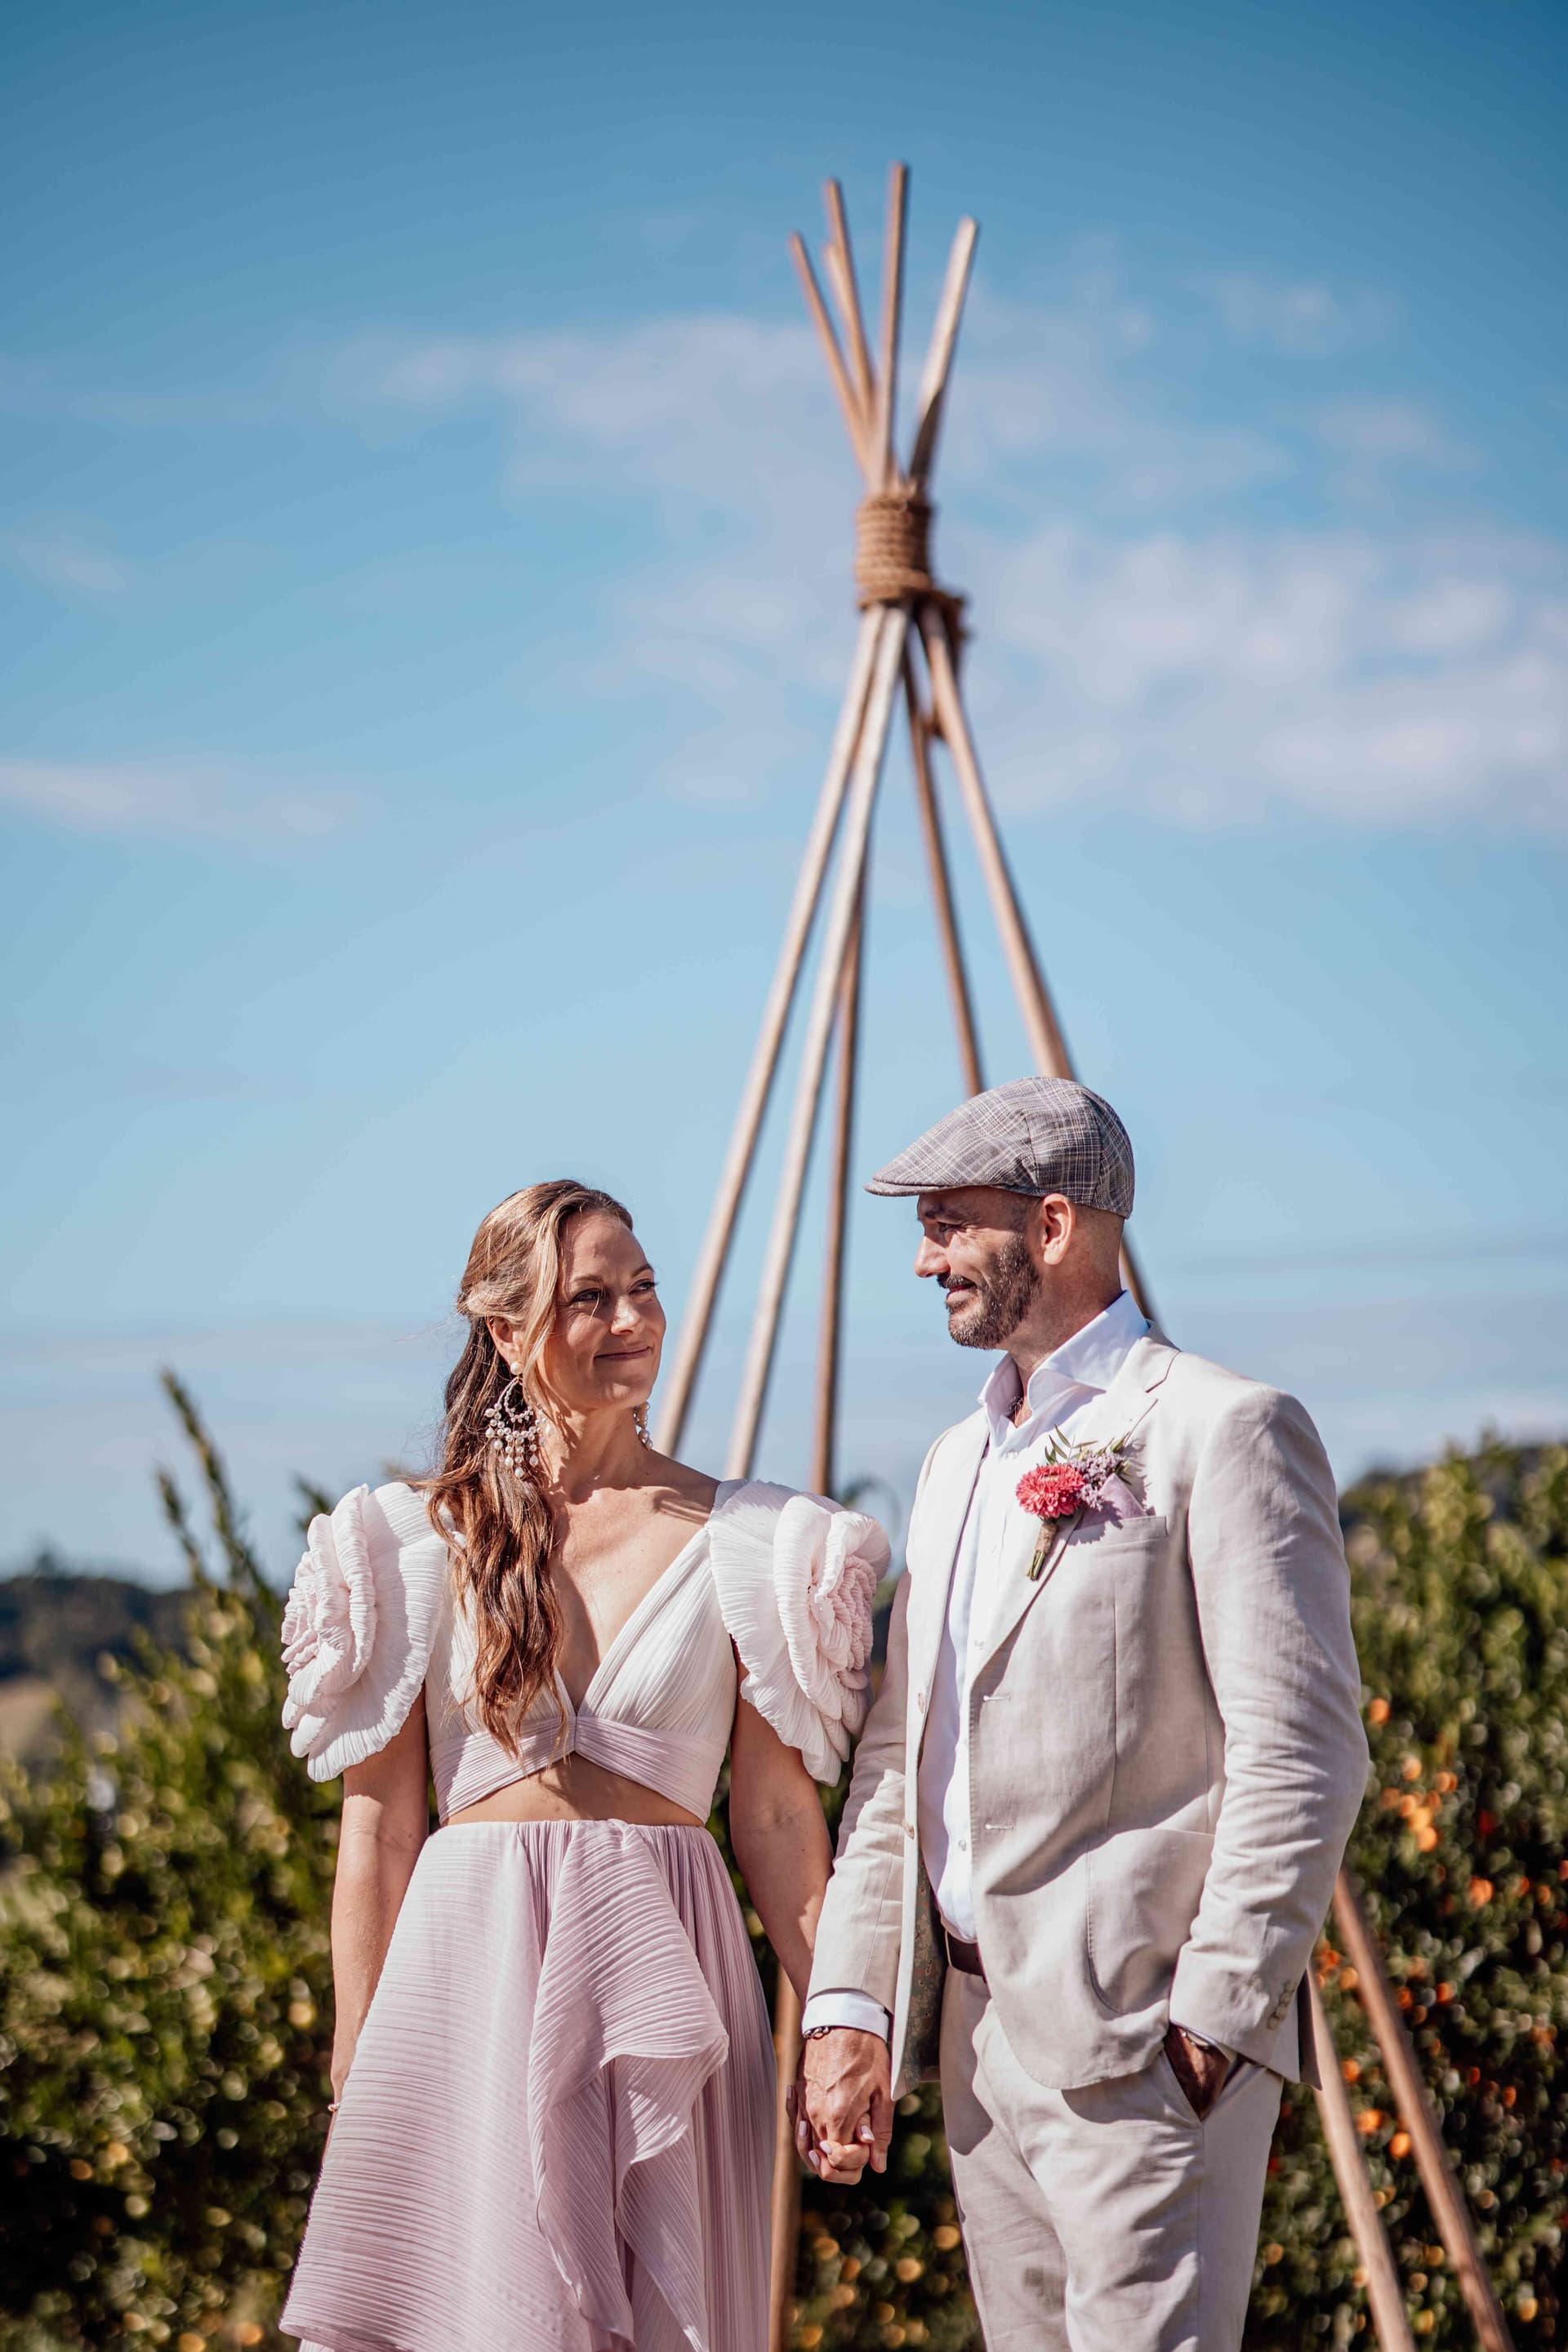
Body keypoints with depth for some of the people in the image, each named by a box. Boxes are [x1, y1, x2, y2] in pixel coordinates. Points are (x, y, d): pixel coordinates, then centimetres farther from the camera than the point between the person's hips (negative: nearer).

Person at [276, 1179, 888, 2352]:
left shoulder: (743, 1541, 5)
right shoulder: (421, 1540, 3)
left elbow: (778, 1816, 6)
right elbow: (378, 1829, 5)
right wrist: (355, 2077, 3)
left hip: (663, 1974, 1)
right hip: (469, 1970, -1)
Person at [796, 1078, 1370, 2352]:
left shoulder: (1224, 1431, -8)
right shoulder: (960, 1458, 18)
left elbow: (1304, 1758, -13)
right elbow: (897, 1756, 17)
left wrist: (1219, 2011, -16)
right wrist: (850, 2004, 10)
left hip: (1138, 2038, -8)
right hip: (976, 2030, 8)